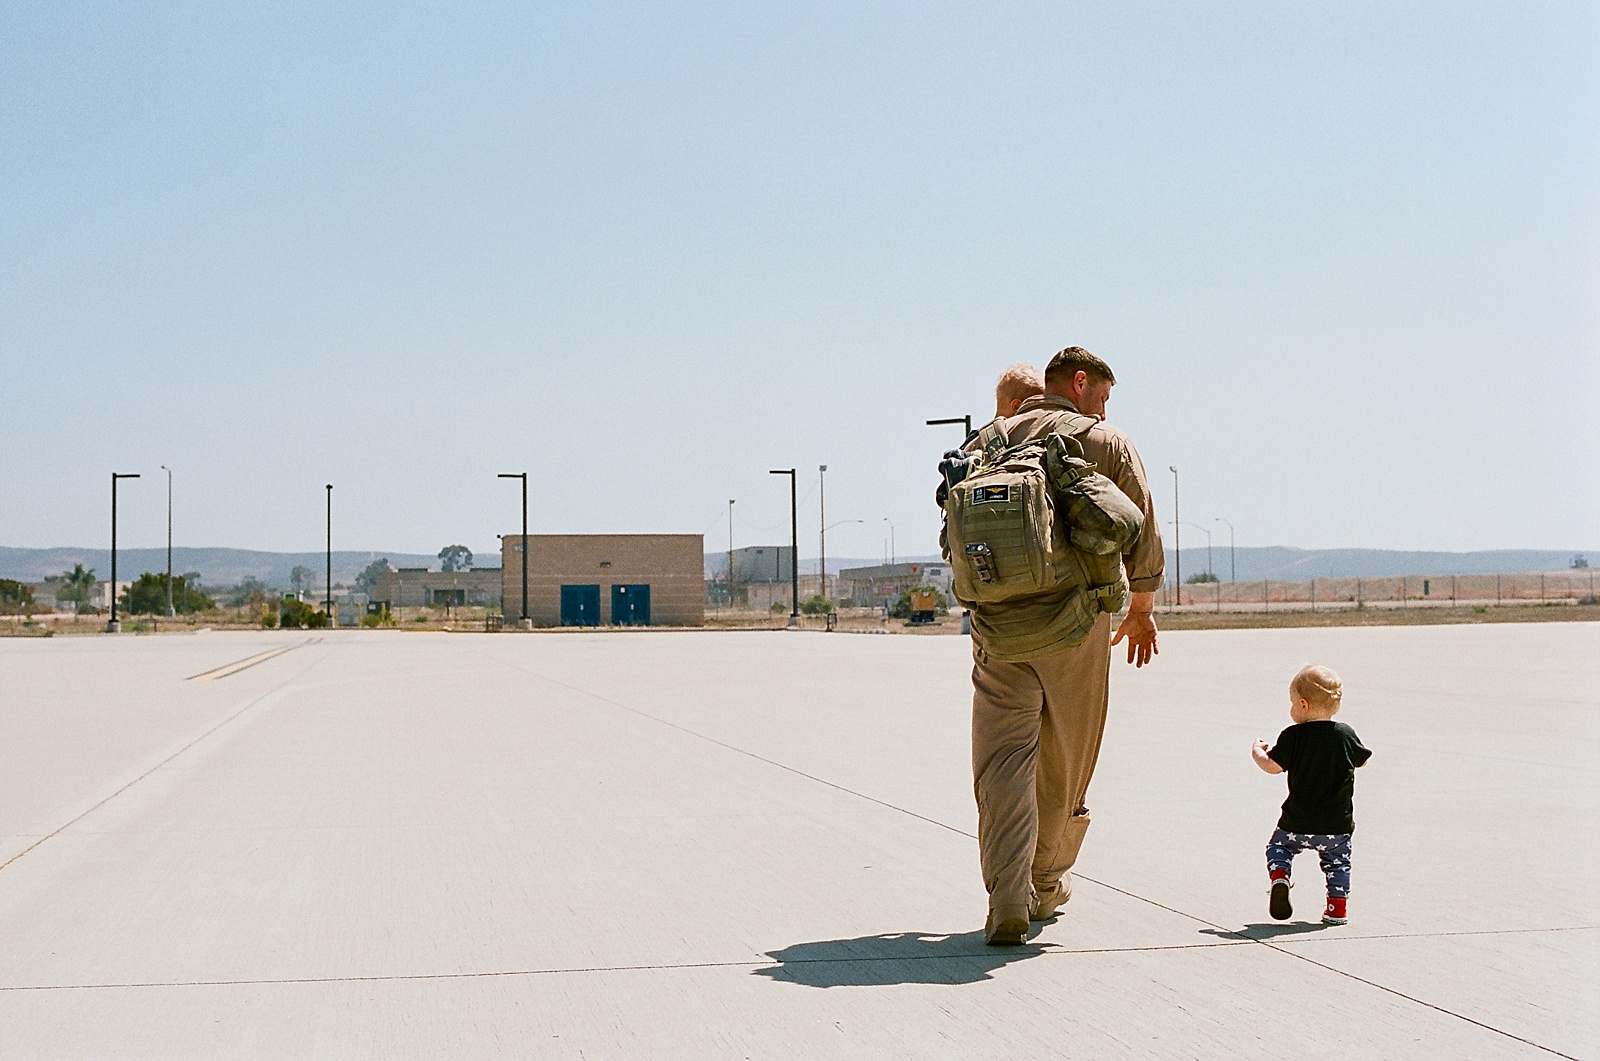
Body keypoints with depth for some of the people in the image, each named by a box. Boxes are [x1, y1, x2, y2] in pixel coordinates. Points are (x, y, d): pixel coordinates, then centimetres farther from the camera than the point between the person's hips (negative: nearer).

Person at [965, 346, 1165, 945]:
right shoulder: (1107, 445, 3)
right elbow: (1143, 536, 7)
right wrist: (1141, 611, 22)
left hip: (998, 621, 2)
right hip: (1076, 623, -1)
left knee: (1003, 758, -1)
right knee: (1065, 762, 14)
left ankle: (1007, 899, -12)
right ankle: (1047, 884, 27)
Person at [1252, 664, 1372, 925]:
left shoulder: (1293, 736, -12)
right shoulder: (1346, 734, -3)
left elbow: (1273, 766, -14)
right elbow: (1363, 759, 13)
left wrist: (1257, 752, 5)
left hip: (1298, 823, -2)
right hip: (1338, 824, 2)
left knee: (1279, 846, 20)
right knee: (1338, 860, 20)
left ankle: (1278, 877, -6)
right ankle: (1337, 907, 15)